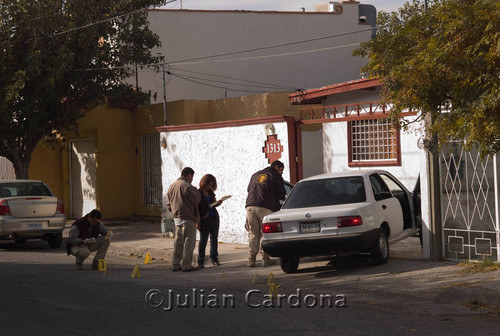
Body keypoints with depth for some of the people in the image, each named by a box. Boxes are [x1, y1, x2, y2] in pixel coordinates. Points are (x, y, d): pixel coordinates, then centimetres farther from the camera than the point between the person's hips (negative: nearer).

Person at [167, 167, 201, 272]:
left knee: (178, 242, 14)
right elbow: (196, 199, -16)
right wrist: (196, 191, 1)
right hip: (187, 218, -8)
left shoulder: (172, 186, 13)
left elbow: (169, 204, 17)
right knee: (189, 242, -3)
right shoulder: (186, 186, -15)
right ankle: (186, 265, -4)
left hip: (176, 218, 8)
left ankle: (175, 264, 15)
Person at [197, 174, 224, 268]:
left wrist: (218, 203, 0)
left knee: (214, 238, 10)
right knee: (203, 240, -3)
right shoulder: (198, 193, -8)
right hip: (205, 219, -7)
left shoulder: (210, 192, 12)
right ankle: (200, 261, 2)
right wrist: (197, 221, -14)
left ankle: (214, 259, 19)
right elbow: (196, 207, -9)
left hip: (214, 218, 7)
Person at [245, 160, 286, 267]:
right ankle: (266, 259, 1)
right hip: (265, 208, -4)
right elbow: (281, 194, 3)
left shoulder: (255, 175, 23)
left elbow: (248, 189, 26)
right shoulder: (276, 176, 7)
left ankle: (251, 259, 1)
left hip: (250, 206, 4)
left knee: (253, 234, 7)